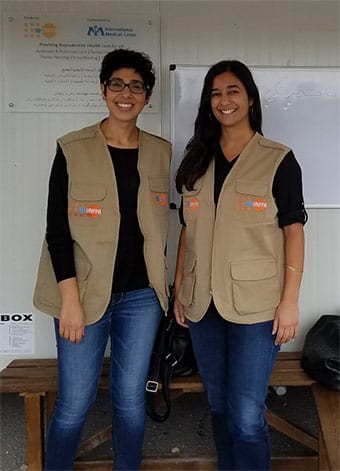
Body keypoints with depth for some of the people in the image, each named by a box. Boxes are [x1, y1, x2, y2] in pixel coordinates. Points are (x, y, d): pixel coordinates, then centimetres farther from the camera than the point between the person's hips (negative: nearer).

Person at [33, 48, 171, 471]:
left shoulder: (160, 153, 5)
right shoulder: (72, 150, -5)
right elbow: (57, 229, -7)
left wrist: (158, 285, 12)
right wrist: (70, 299, -11)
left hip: (141, 295, 3)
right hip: (85, 293, -2)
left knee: (131, 400, 12)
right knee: (74, 404, 5)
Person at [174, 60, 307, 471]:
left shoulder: (278, 160, -3)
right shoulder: (196, 162, 9)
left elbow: (293, 231, -5)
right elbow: (188, 231, 12)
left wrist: (290, 301, -10)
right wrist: (179, 291, 10)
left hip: (255, 306, -4)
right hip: (203, 303, 5)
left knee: (246, 417, -3)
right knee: (219, 407, 17)